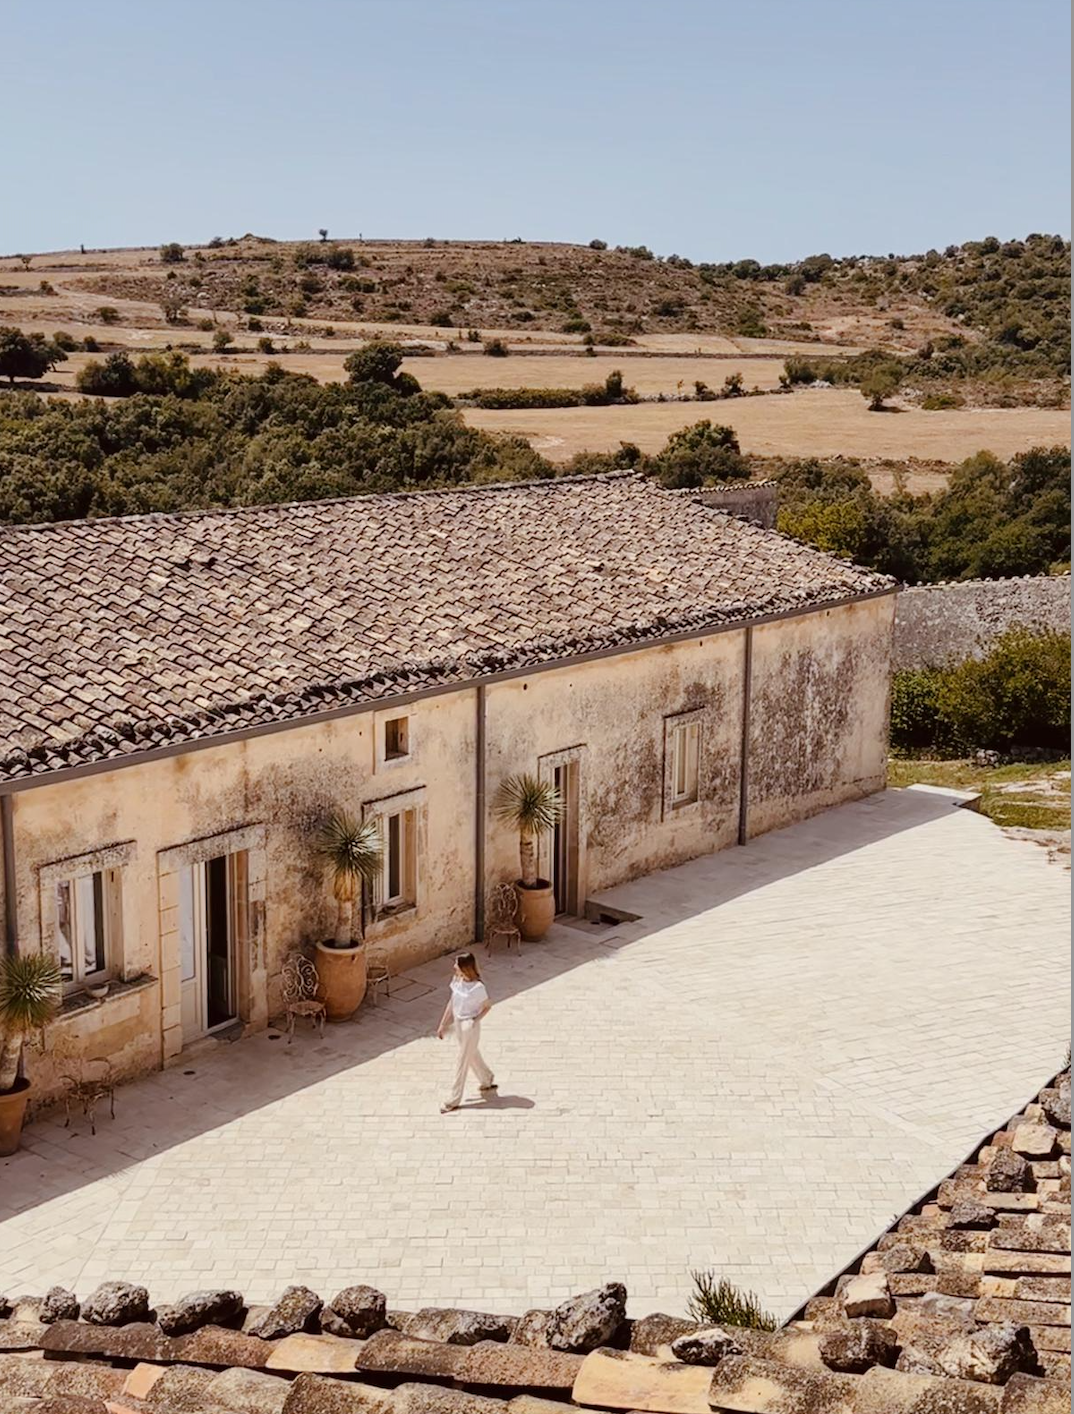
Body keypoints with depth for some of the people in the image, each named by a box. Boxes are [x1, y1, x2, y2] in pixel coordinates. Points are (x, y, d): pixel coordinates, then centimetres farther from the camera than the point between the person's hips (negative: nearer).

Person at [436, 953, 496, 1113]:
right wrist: (443, 1025, 9)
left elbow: (487, 1006, -10)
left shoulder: (477, 987, -25)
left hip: (469, 1027, -7)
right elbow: (451, 1003, 5)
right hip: (458, 1023, 7)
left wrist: (475, 1020, -16)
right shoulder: (457, 980, -5)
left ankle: (454, 1100, 13)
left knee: (463, 1061, 3)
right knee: (473, 1056, 23)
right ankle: (487, 1081, 46)